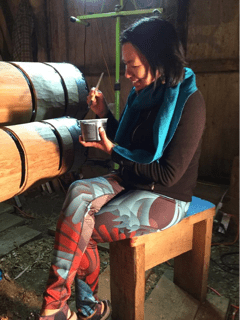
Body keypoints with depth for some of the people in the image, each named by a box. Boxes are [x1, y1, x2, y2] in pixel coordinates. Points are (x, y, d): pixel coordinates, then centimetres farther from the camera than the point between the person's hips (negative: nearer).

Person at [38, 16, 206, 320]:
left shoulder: (189, 102, -17)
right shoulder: (144, 92, 4)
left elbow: (168, 174, -19)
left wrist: (112, 150, -14)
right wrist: (104, 114, -1)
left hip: (166, 197, -6)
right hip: (132, 180, 7)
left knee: (78, 231, -18)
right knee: (78, 191, -21)